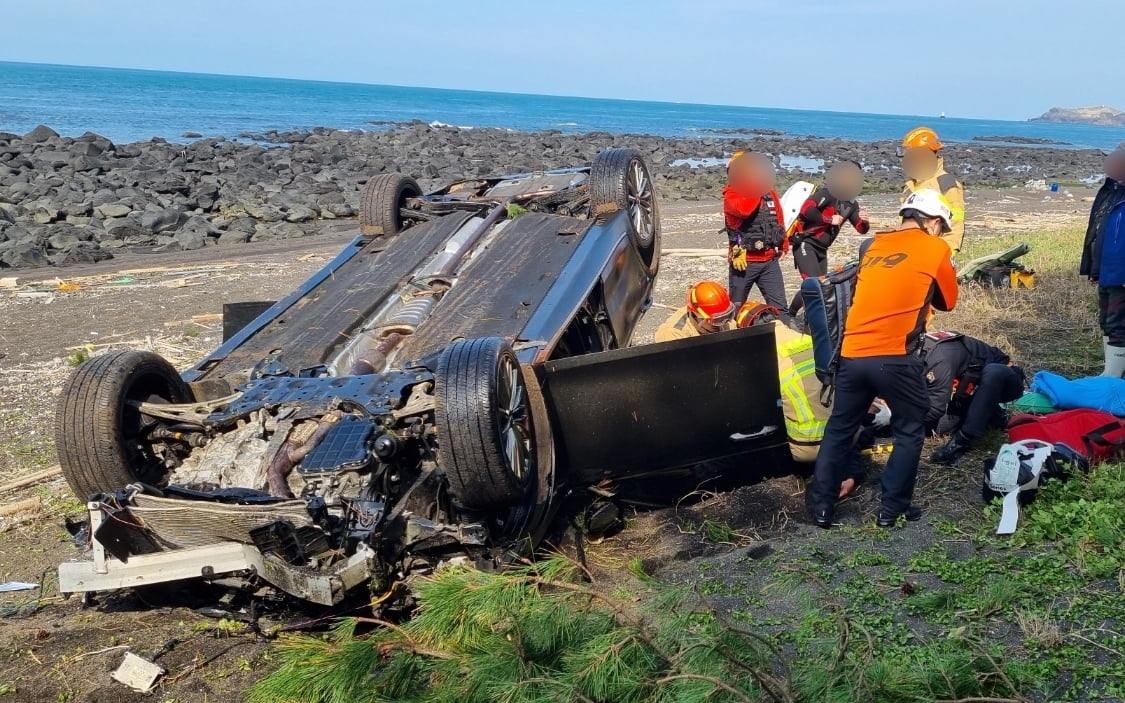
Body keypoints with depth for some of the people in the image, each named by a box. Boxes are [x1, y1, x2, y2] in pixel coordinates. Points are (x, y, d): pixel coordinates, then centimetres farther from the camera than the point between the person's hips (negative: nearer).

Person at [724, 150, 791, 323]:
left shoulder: (769, 191, 11)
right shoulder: (732, 194, -6)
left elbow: (779, 218, 23)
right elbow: (743, 209, -28)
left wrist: (783, 244, 24)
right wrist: (755, 185, -16)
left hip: (770, 260, 4)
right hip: (745, 261, -4)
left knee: (779, 306, -1)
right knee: (736, 307, 7)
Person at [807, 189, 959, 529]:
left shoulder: (872, 245, 16)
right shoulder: (935, 249, 3)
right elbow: (948, 301, 14)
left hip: (851, 355, 5)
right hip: (895, 358, -4)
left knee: (839, 430, 16)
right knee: (909, 433, 14)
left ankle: (821, 507, 18)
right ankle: (892, 509, 14)